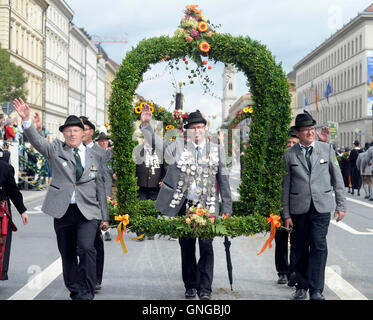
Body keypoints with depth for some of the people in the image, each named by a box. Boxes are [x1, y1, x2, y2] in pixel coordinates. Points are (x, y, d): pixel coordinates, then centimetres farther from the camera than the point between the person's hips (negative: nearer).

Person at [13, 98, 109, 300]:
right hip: (62, 211, 0)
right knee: (67, 255, 8)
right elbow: (37, 141, -10)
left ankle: (86, 294, -9)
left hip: (87, 211, 0)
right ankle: (74, 292, 22)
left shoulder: (92, 157, 11)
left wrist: (104, 216, 13)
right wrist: (26, 120, -28)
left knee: (86, 249, -17)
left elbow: (100, 187, 14)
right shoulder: (56, 150, 7)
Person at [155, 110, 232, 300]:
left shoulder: (216, 150, 8)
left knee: (206, 246, -9)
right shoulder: (179, 145, 7)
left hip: (207, 207, -1)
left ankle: (204, 288, -3)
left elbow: (223, 180, 7)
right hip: (185, 206, 1)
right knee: (186, 248, 8)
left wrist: (226, 209, 3)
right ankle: (190, 286, 22)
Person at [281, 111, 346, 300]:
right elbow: (286, 186, 5)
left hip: (322, 207, 0)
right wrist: (286, 213, 2)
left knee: (319, 245, -11)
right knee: (301, 249, 7)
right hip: (299, 208, 1)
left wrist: (341, 205, 4)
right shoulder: (290, 155, 4)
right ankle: (302, 286, 20)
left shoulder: (327, 149, 6)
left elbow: (337, 179, 9)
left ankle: (316, 290, -7)